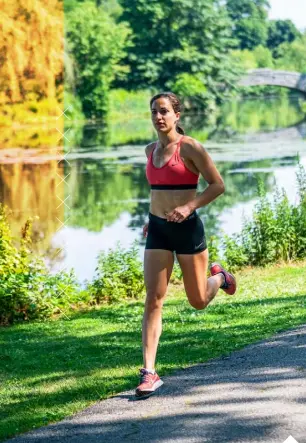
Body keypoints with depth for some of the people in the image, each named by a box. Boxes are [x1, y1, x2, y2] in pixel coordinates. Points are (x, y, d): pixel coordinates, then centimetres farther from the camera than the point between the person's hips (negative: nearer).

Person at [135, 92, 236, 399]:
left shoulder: (190, 147, -11)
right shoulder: (151, 150, 8)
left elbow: (218, 185, -11)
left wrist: (189, 207, -22)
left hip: (187, 228, -4)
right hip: (157, 231, 4)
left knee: (198, 301, 10)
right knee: (153, 301, -7)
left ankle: (219, 277, 46)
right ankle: (149, 373, -9)